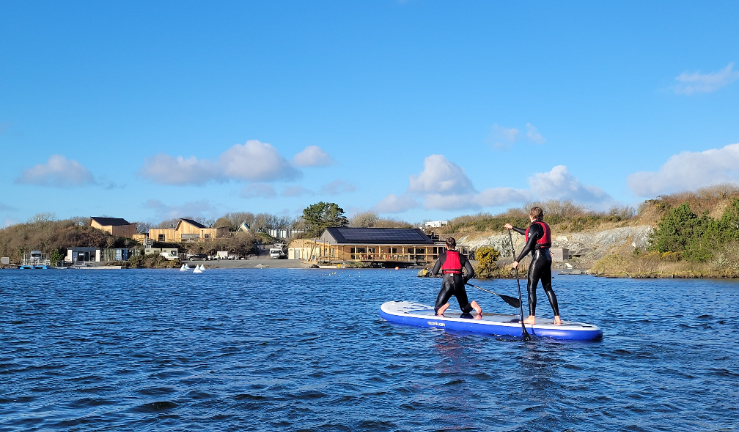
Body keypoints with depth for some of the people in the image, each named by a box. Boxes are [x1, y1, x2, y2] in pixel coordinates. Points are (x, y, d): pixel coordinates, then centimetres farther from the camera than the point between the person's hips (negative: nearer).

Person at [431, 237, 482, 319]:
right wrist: (464, 279, 23)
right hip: (459, 284, 2)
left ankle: (441, 309, -33)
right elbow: (471, 273, 4)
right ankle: (472, 305, -18)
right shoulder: (461, 257, 10)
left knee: (437, 308, 6)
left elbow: (434, 273, 3)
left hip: (447, 284, -2)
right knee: (465, 308, 18)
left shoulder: (442, 256, 5)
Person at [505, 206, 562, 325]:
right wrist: (513, 228, 43)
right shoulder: (545, 226, 16)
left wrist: (517, 260, -11)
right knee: (548, 288, 10)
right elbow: (528, 233, 32)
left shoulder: (534, 226, -12)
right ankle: (557, 317, 7)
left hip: (538, 258, -9)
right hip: (547, 257, 9)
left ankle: (531, 317, -6)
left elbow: (528, 246, -16)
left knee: (531, 287, -3)